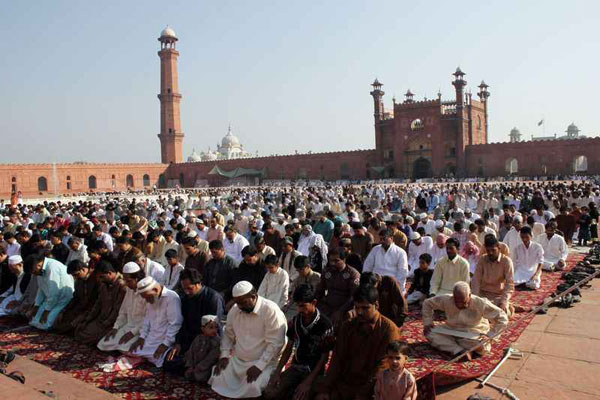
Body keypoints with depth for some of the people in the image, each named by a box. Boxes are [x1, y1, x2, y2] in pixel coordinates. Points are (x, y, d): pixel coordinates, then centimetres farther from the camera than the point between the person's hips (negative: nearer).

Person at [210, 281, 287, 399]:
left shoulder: (271, 311, -19)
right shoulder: (234, 310, 3)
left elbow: (275, 343, -21)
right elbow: (228, 335, 16)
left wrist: (259, 366, -24)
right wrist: (224, 356, 1)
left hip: (264, 363, -6)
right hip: (236, 361, 7)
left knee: (252, 387, -30)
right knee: (217, 378, -9)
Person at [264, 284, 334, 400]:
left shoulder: (325, 325, -17)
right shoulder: (295, 321, -1)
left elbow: (325, 357, -12)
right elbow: (289, 348, 7)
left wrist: (308, 381, -16)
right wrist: (277, 371, -2)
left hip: (314, 371, -4)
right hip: (296, 367, 5)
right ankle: (294, 390, 9)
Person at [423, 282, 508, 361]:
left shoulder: (480, 304, -21)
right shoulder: (446, 300, -15)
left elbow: (502, 319, -16)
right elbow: (427, 303, 0)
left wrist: (489, 335, -21)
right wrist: (427, 323, -6)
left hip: (474, 335, -2)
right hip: (451, 331, 2)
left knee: (482, 347, -37)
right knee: (430, 333, -24)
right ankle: (460, 351, -33)